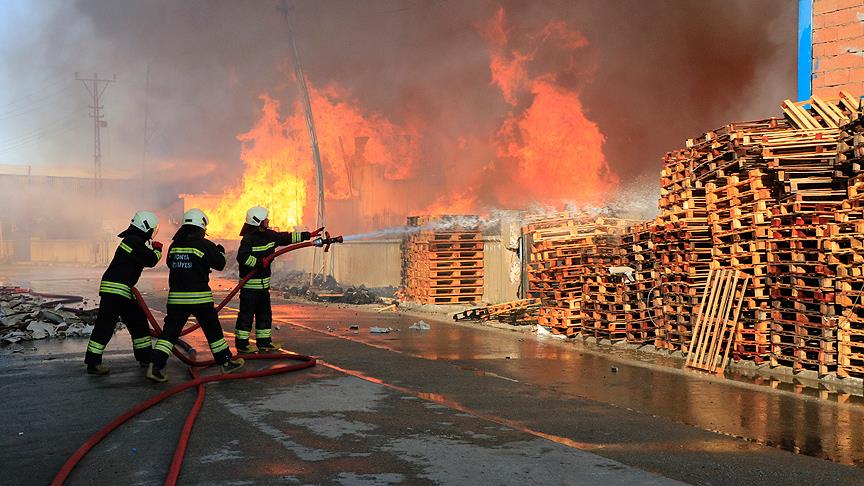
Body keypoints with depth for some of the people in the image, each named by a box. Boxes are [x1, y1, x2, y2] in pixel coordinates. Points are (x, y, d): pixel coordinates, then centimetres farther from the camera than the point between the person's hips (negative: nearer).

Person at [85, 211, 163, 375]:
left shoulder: (134, 240, 17)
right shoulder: (134, 241, -15)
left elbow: (146, 260, 23)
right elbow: (151, 261, -18)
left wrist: (153, 250, 9)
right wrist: (157, 249, 0)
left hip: (124, 291, 11)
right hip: (114, 289, -11)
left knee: (138, 321, 16)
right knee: (105, 326, -9)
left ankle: (145, 357, 26)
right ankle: (93, 363, -6)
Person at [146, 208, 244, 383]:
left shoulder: (175, 245, 6)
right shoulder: (204, 245, -8)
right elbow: (219, 264, -1)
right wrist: (220, 251, 18)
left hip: (176, 296, 4)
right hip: (200, 296, -4)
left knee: (170, 330, 4)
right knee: (213, 330, 10)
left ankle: (156, 366, -8)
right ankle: (226, 362, 21)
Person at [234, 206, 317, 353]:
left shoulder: (269, 235, 9)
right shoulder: (249, 238, -16)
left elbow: (287, 237, 17)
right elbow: (242, 257, -25)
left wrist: (308, 235, 17)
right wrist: (259, 262, -24)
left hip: (264, 283, 9)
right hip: (250, 284, -9)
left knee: (265, 313, 14)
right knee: (246, 314, -3)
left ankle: (264, 342, 23)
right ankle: (242, 344, 5)